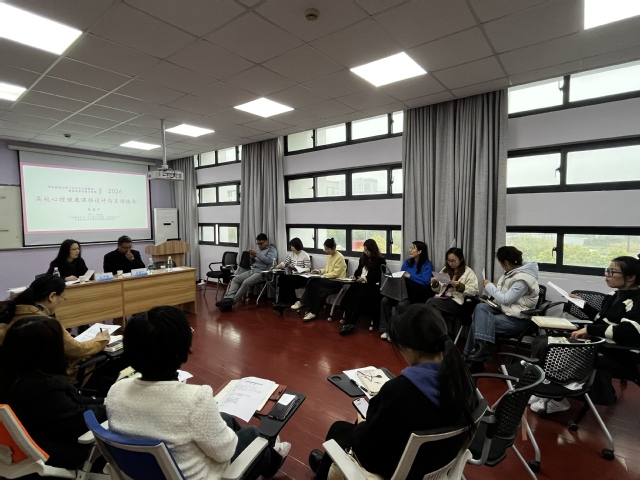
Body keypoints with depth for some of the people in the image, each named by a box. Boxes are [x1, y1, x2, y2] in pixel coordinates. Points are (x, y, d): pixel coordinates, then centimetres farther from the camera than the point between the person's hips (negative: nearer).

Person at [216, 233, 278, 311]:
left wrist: (257, 254, -19)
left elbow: (269, 261, -21)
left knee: (246, 283, -30)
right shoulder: (260, 249, 21)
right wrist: (252, 257, 0)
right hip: (252, 270, 9)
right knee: (235, 279, -9)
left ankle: (232, 301, -23)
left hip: (262, 273, -9)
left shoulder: (272, 249, -2)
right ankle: (229, 298, -24)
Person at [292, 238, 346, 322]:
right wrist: (319, 271, 5)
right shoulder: (329, 256, 13)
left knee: (313, 283, -23)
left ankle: (302, 303, -9)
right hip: (329, 280, 8)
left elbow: (336, 273, -18)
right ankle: (312, 311, -18)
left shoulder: (340, 257, -12)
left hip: (337, 282, -8)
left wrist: (324, 275, -18)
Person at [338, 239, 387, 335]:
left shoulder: (381, 260, 1)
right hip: (361, 283, 6)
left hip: (372, 285, -6)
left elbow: (379, 276, -7)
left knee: (359, 297, -32)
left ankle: (351, 323, -29)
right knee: (349, 295, -24)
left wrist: (365, 278, -15)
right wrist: (354, 275, 9)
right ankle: (348, 322, -32)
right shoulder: (363, 258, 22)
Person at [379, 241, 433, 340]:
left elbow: (425, 281, -18)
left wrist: (409, 276, -19)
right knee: (385, 300, -20)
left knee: (401, 305, -33)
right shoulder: (407, 262, 13)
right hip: (404, 292, 6)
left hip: (417, 295, -5)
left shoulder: (427, 265, -4)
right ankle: (385, 329, -15)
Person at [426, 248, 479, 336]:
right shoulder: (445, 270, 21)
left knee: (431, 302, -29)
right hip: (442, 299, 5)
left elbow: (474, 291, -3)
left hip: (456, 302, -5)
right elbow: (439, 290, 23)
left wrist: (459, 286, -15)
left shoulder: (468, 272, 6)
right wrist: (435, 284, 2)